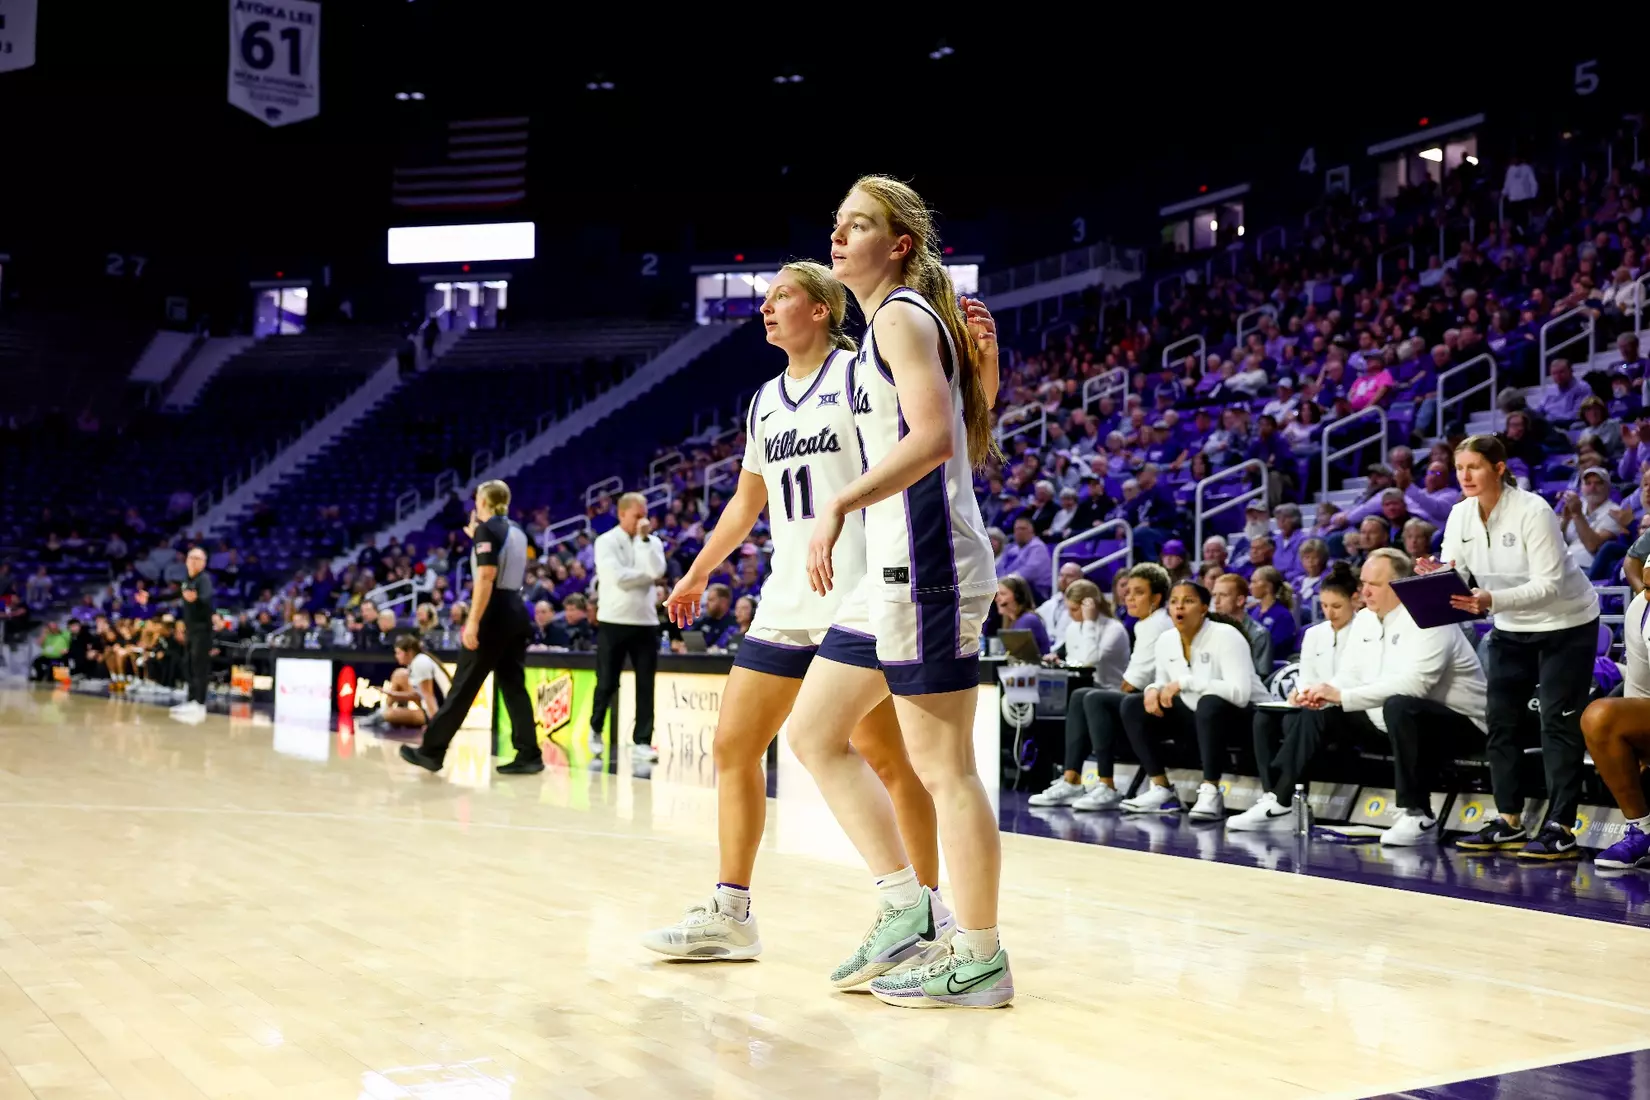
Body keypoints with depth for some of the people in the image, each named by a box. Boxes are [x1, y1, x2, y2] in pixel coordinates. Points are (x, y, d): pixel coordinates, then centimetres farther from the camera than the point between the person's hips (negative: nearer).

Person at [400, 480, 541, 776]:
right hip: (517, 613, 8)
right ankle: (529, 755, 4)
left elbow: (486, 578, -19)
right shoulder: (517, 532, 15)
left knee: (463, 686, -1)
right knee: (513, 685, 9)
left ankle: (431, 751, 6)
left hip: (495, 615, -8)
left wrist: (473, 621, -22)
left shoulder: (487, 530, -9)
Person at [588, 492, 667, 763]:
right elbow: (618, 577, -17)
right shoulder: (606, 542, -4)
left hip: (646, 622, 3)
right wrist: (646, 573, -6)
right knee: (607, 684, 4)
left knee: (646, 686, -1)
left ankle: (642, 742, 3)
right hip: (614, 621, -3)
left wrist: (645, 538, -10)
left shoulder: (652, 542, 8)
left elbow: (657, 571, -12)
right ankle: (595, 730, 28)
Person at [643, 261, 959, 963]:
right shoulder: (765, 401, 17)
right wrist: (698, 574, 31)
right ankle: (730, 913, 13)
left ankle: (928, 911, 11)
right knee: (733, 746, 5)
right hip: (785, 606, 7)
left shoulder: (860, 373, -4)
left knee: (883, 755, -3)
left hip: (855, 602, -7)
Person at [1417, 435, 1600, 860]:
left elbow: (1548, 585, -30)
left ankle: (1559, 828, -4)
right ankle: (1509, 822, 12)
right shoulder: (1461, 514, -7)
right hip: (1511, 627, 6)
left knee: (1559, 723, -7)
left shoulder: (1533, 511, -25)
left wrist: (1493, 600, -44)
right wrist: (1434, 576, -32)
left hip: (1566, 623, -6)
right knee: (1500, 720, 4)